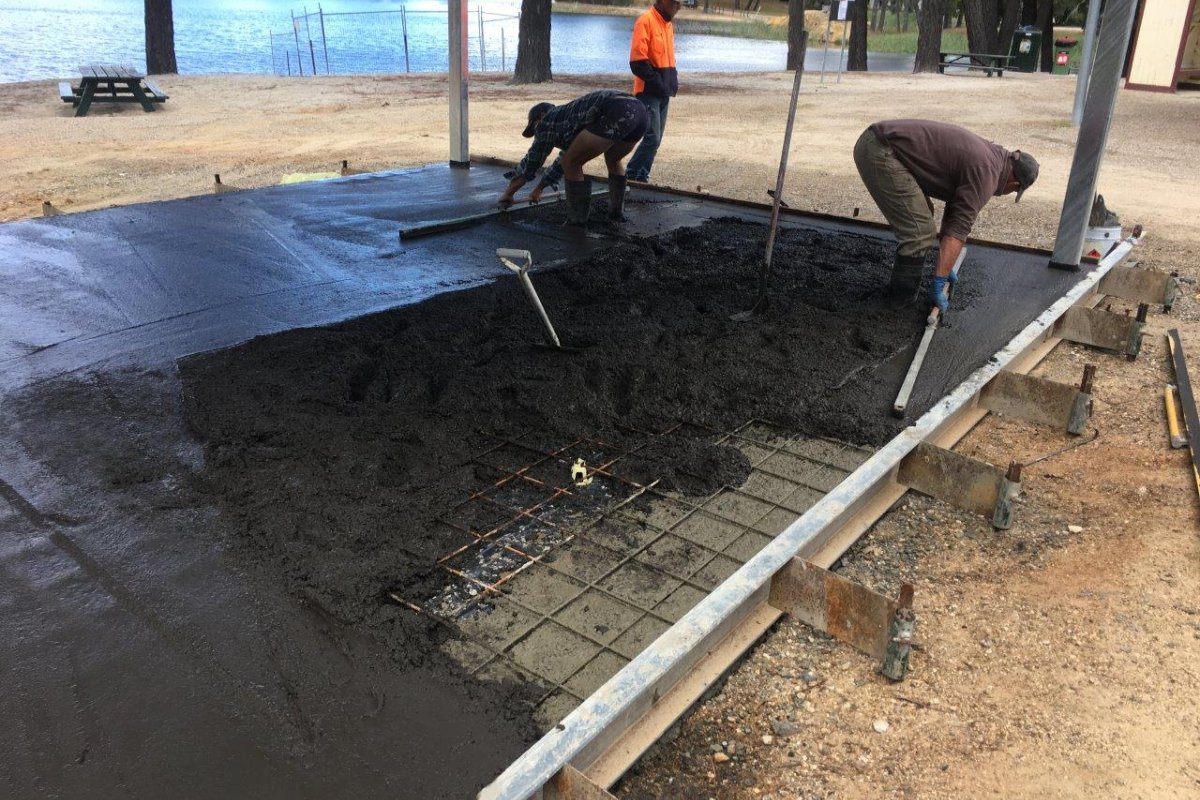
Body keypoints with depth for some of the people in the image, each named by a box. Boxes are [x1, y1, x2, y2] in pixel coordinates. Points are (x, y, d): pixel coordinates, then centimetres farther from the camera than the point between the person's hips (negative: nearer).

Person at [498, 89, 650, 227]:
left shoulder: (548, 121, 18)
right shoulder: (570, 124, 39)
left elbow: (531, 161, 22)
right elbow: (563, 159, 52)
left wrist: (508, 193, 33)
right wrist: (538, 189, 61)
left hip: (615, 113, -8)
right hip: (640, 113, 9)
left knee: (572, 164, 8)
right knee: (613, 159, 35)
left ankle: (577, 219, 13)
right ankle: (617, 211, 36)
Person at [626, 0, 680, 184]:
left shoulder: (668, 24, 15)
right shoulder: (645, 21, -12)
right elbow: (638, 61, -18)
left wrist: (672, 81, 7)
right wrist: (658, 83, -18)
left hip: (663, 93, 8)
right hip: (649, 92, -8)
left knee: (656, 139, 8)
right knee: (652, 138, -14)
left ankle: (641, 178, 14)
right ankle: (630, 176, -3)